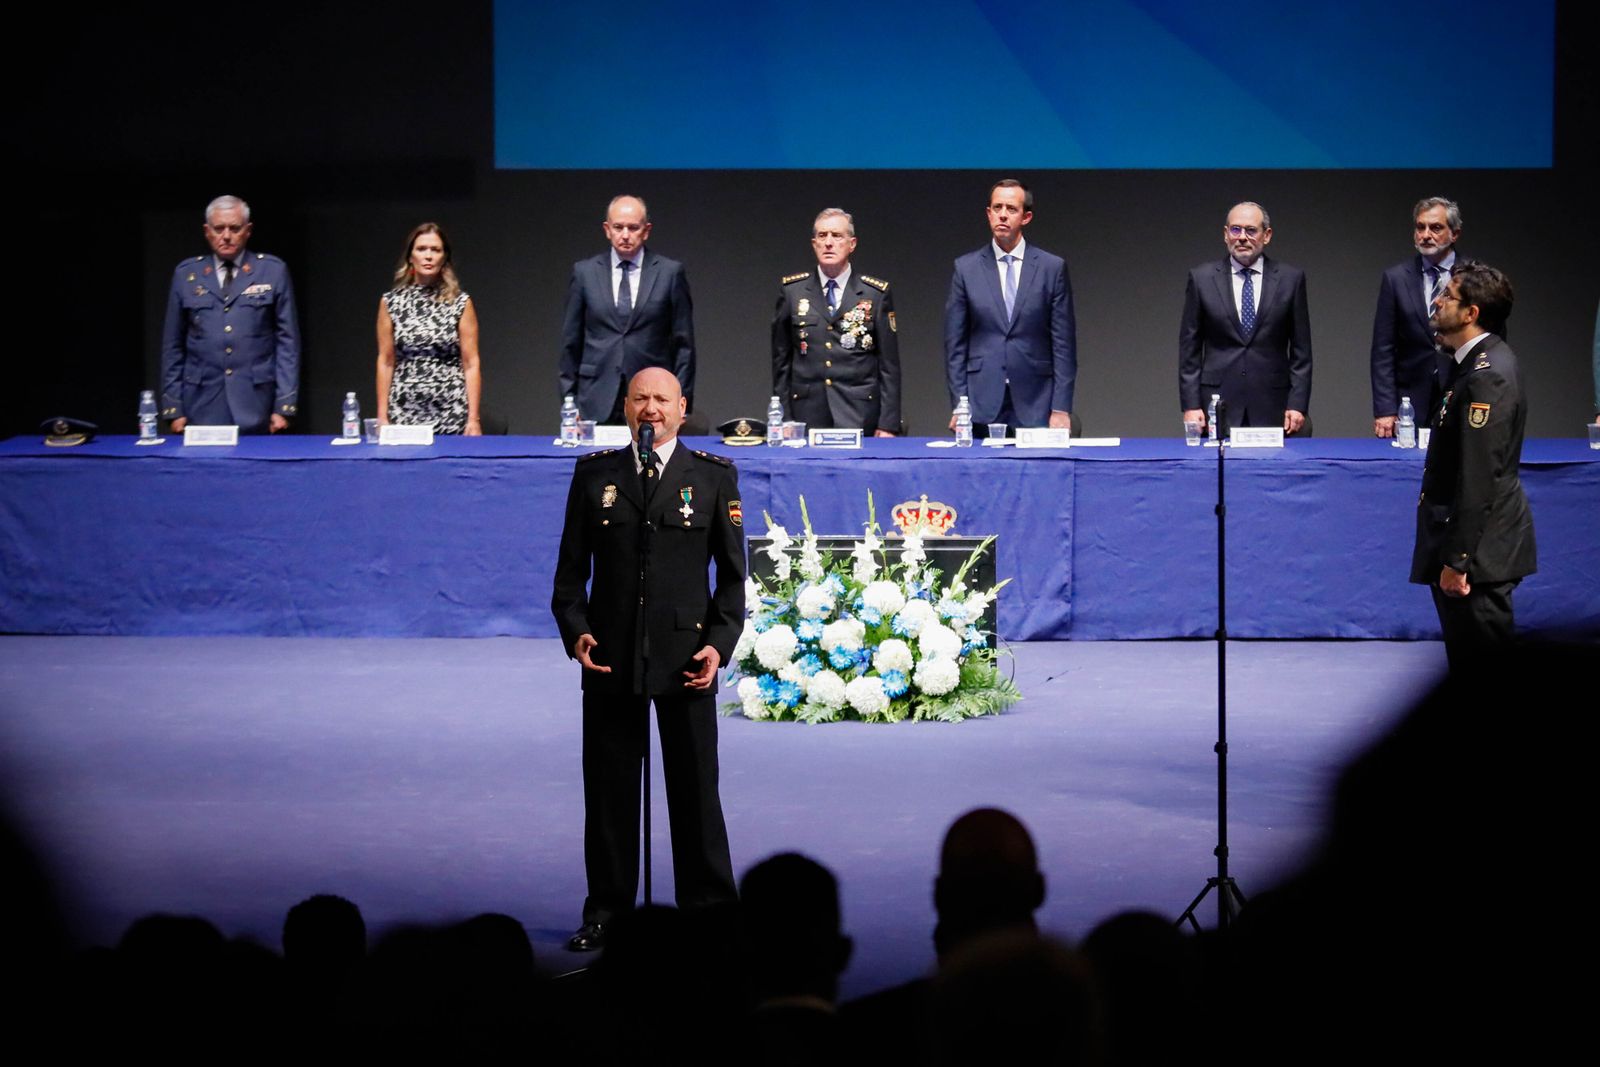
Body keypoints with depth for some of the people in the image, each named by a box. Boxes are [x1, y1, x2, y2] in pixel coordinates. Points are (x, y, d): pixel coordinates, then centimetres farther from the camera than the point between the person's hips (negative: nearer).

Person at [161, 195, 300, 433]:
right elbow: (173, 346, 11)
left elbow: (287, 341, 4)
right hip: (202, 409, 1)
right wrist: (173, 409, 5)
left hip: (255, 409, -1)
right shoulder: (186, 274, 10)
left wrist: (284, 406, -3)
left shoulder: (273, 271, 6)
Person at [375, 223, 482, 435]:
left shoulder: (461, 304, 1)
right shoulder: (390, 302, 5)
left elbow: (471, 364, -1)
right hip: (405, 414, 1)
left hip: (451, 416, -1)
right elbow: (386, 362, 5)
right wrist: (382, 416, 0)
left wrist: (473, 419, -7)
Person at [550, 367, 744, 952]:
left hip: (686, 658, -1)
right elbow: (571, 568, 9)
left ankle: (709, 912, 11)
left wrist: (720, 642, -6)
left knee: (695, 790, 2)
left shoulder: (714, 477, 5)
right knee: (609, 792, 6)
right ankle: (606, 913, 15)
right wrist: (575, 630, -6)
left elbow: (732, 572, 5)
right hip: (610, 660, 1)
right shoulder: (594, 475, 8)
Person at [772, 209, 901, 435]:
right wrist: (782, 421, 5)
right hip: (808, 416, 1)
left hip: (859, 419, -1)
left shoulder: (876, 294, 4)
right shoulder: (792, 291, 8)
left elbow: (889, 364, 4)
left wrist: (888, 424, -2)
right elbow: (781, 360, 10)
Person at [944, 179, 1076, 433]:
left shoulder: (1052, 267, 4)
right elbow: (955, 344, 6)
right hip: (982, 407, 1)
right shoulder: (966, 268, 6)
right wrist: (959, 406, -2)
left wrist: (1061, 408, -3)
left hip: (1034, 406, 0)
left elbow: (1064, 343, 3)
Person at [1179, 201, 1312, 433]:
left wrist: (1298, 404, -1)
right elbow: (1189, 347, 6)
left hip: (1272, 408, 0)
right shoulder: (1202, 279, 6)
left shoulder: (1290, 279, 6)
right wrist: (1191, 405, -1)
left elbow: (1301, 349, 7)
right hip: (1218, 404, 0)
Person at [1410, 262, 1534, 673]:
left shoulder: (1487, 375, -21)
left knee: (1482, 666, -4)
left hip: (1481, 546, -11)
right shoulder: (1479, 361, 11)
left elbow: (1478, 477, -23)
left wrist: (1456, 559, -22)